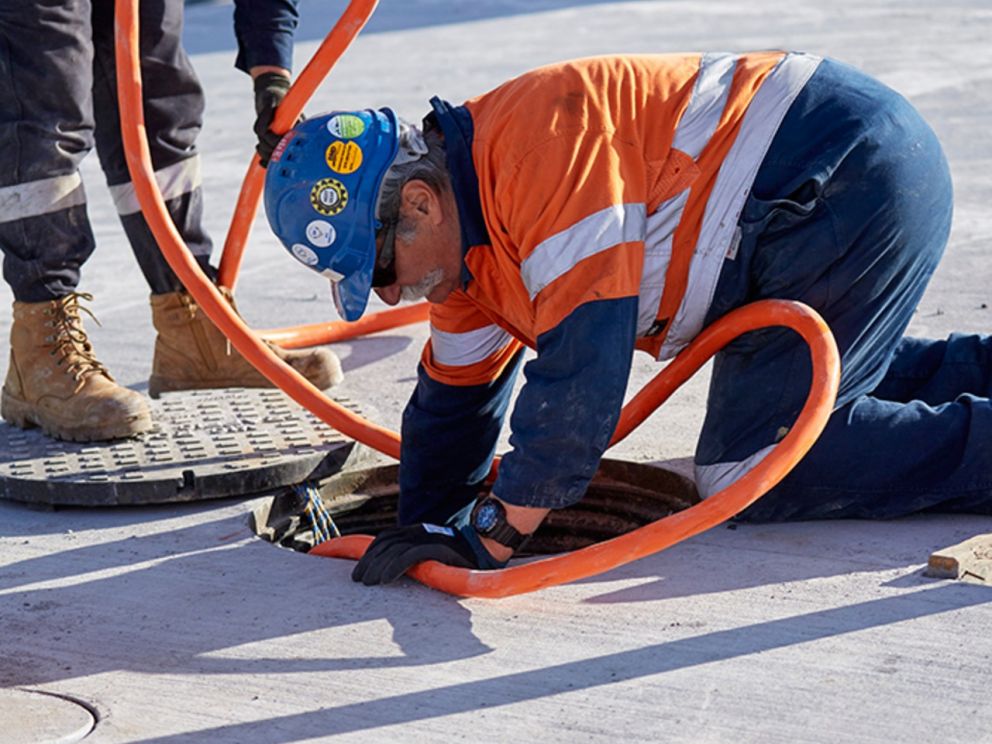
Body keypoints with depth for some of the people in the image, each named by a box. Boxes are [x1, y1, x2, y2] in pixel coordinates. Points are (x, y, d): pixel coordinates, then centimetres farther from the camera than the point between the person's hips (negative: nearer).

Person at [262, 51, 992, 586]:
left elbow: (584, 361, -27)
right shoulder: (469, 242, 7)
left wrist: (494, 535, -22)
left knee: (750, 471, -9)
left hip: (852, 177, -10)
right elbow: (455, 397, 18)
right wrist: (424, 534, 10)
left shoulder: (538, 135, -24)